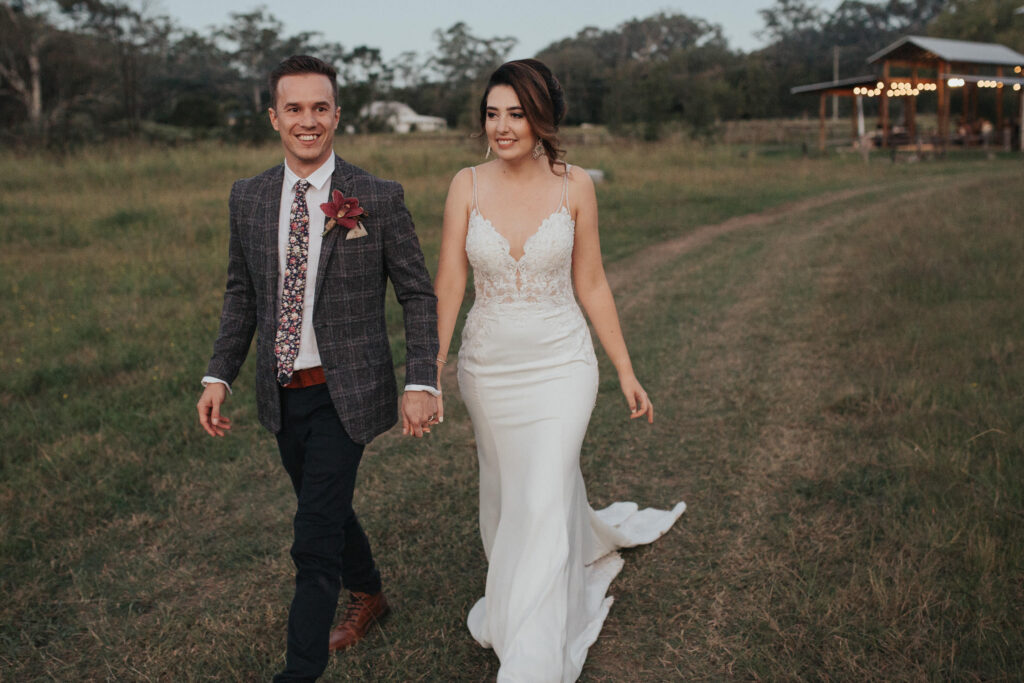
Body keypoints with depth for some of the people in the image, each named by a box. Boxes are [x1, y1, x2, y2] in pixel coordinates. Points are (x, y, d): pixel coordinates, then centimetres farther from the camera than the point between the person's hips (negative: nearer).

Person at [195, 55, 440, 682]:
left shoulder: (379, 198, -11)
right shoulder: (249, 196, 2)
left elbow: (419, 295, -7)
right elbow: (243, 292, 11)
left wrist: (422, 383, -16)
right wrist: (220, 376, 3)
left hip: (344, 393, -5)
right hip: (283, 393, 5)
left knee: (315, 541, -5)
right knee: (328, 510, 23)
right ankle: (370, 597, 49)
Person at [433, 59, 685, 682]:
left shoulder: (575, 186, -7)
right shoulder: (468, 185, -5)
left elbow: (592, 284, -1)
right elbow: (449, 282, -7)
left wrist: (627, 373, 1)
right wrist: (431, 372, -13)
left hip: (561, 363, -3)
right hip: (488, 365, 3)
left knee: (543, 504, -7)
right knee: (508, 491, 19)